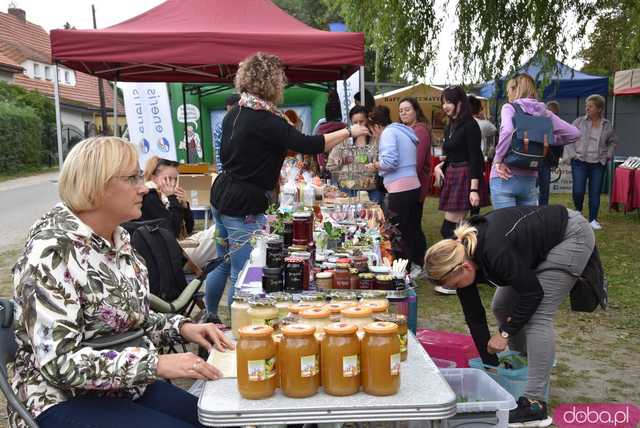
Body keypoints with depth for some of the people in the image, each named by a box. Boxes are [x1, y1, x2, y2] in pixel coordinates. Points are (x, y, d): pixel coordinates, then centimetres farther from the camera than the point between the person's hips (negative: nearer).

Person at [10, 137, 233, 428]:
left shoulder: (119, 238, 4)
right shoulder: (52, 250, -20)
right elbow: (60, 362, -25)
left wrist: (181, 327, -3)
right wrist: (156, 363, -28)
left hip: (128, 387, 7)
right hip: (68, 399, -7)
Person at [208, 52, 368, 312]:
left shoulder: (234, 114, 7)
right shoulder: (265, 121, -21)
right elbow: (309, 145, -23)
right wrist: (348, 132, -10)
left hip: (221, 196, 10)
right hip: (244, 206, -10)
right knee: (244, 275, 0)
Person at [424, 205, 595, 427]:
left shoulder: (496, 253, -36)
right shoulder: (460, 257, -13)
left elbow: (533, 293, -22)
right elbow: (475, 317, -4)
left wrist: (505, 332, -13)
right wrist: (490, 363, 1)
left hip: (572, 235, -8)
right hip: (542, 242, 8)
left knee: (538, 316, -16)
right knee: (501, 307, 6)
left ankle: (534, 405, -13)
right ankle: (523, 367, 26)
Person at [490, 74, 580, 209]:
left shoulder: (509, 108, -4)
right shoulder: (543, 112, 9)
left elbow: (507, 131, -25)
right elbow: (574, 133, 8)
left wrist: (498, 160, -16)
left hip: (504, 178, -5)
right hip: (530, 179, 5)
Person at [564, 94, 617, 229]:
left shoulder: (607, 125, 5)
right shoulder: (579, 122, -2)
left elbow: (612, 141, 20)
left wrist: (608, 155, 8)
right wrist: (572, 154, -6)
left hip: (598, 164, 2)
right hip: (580, 162, -2)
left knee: (595, 192, 4)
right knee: (578, 191, -8)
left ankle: (593, 219, 15)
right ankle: (578, 212, 21)